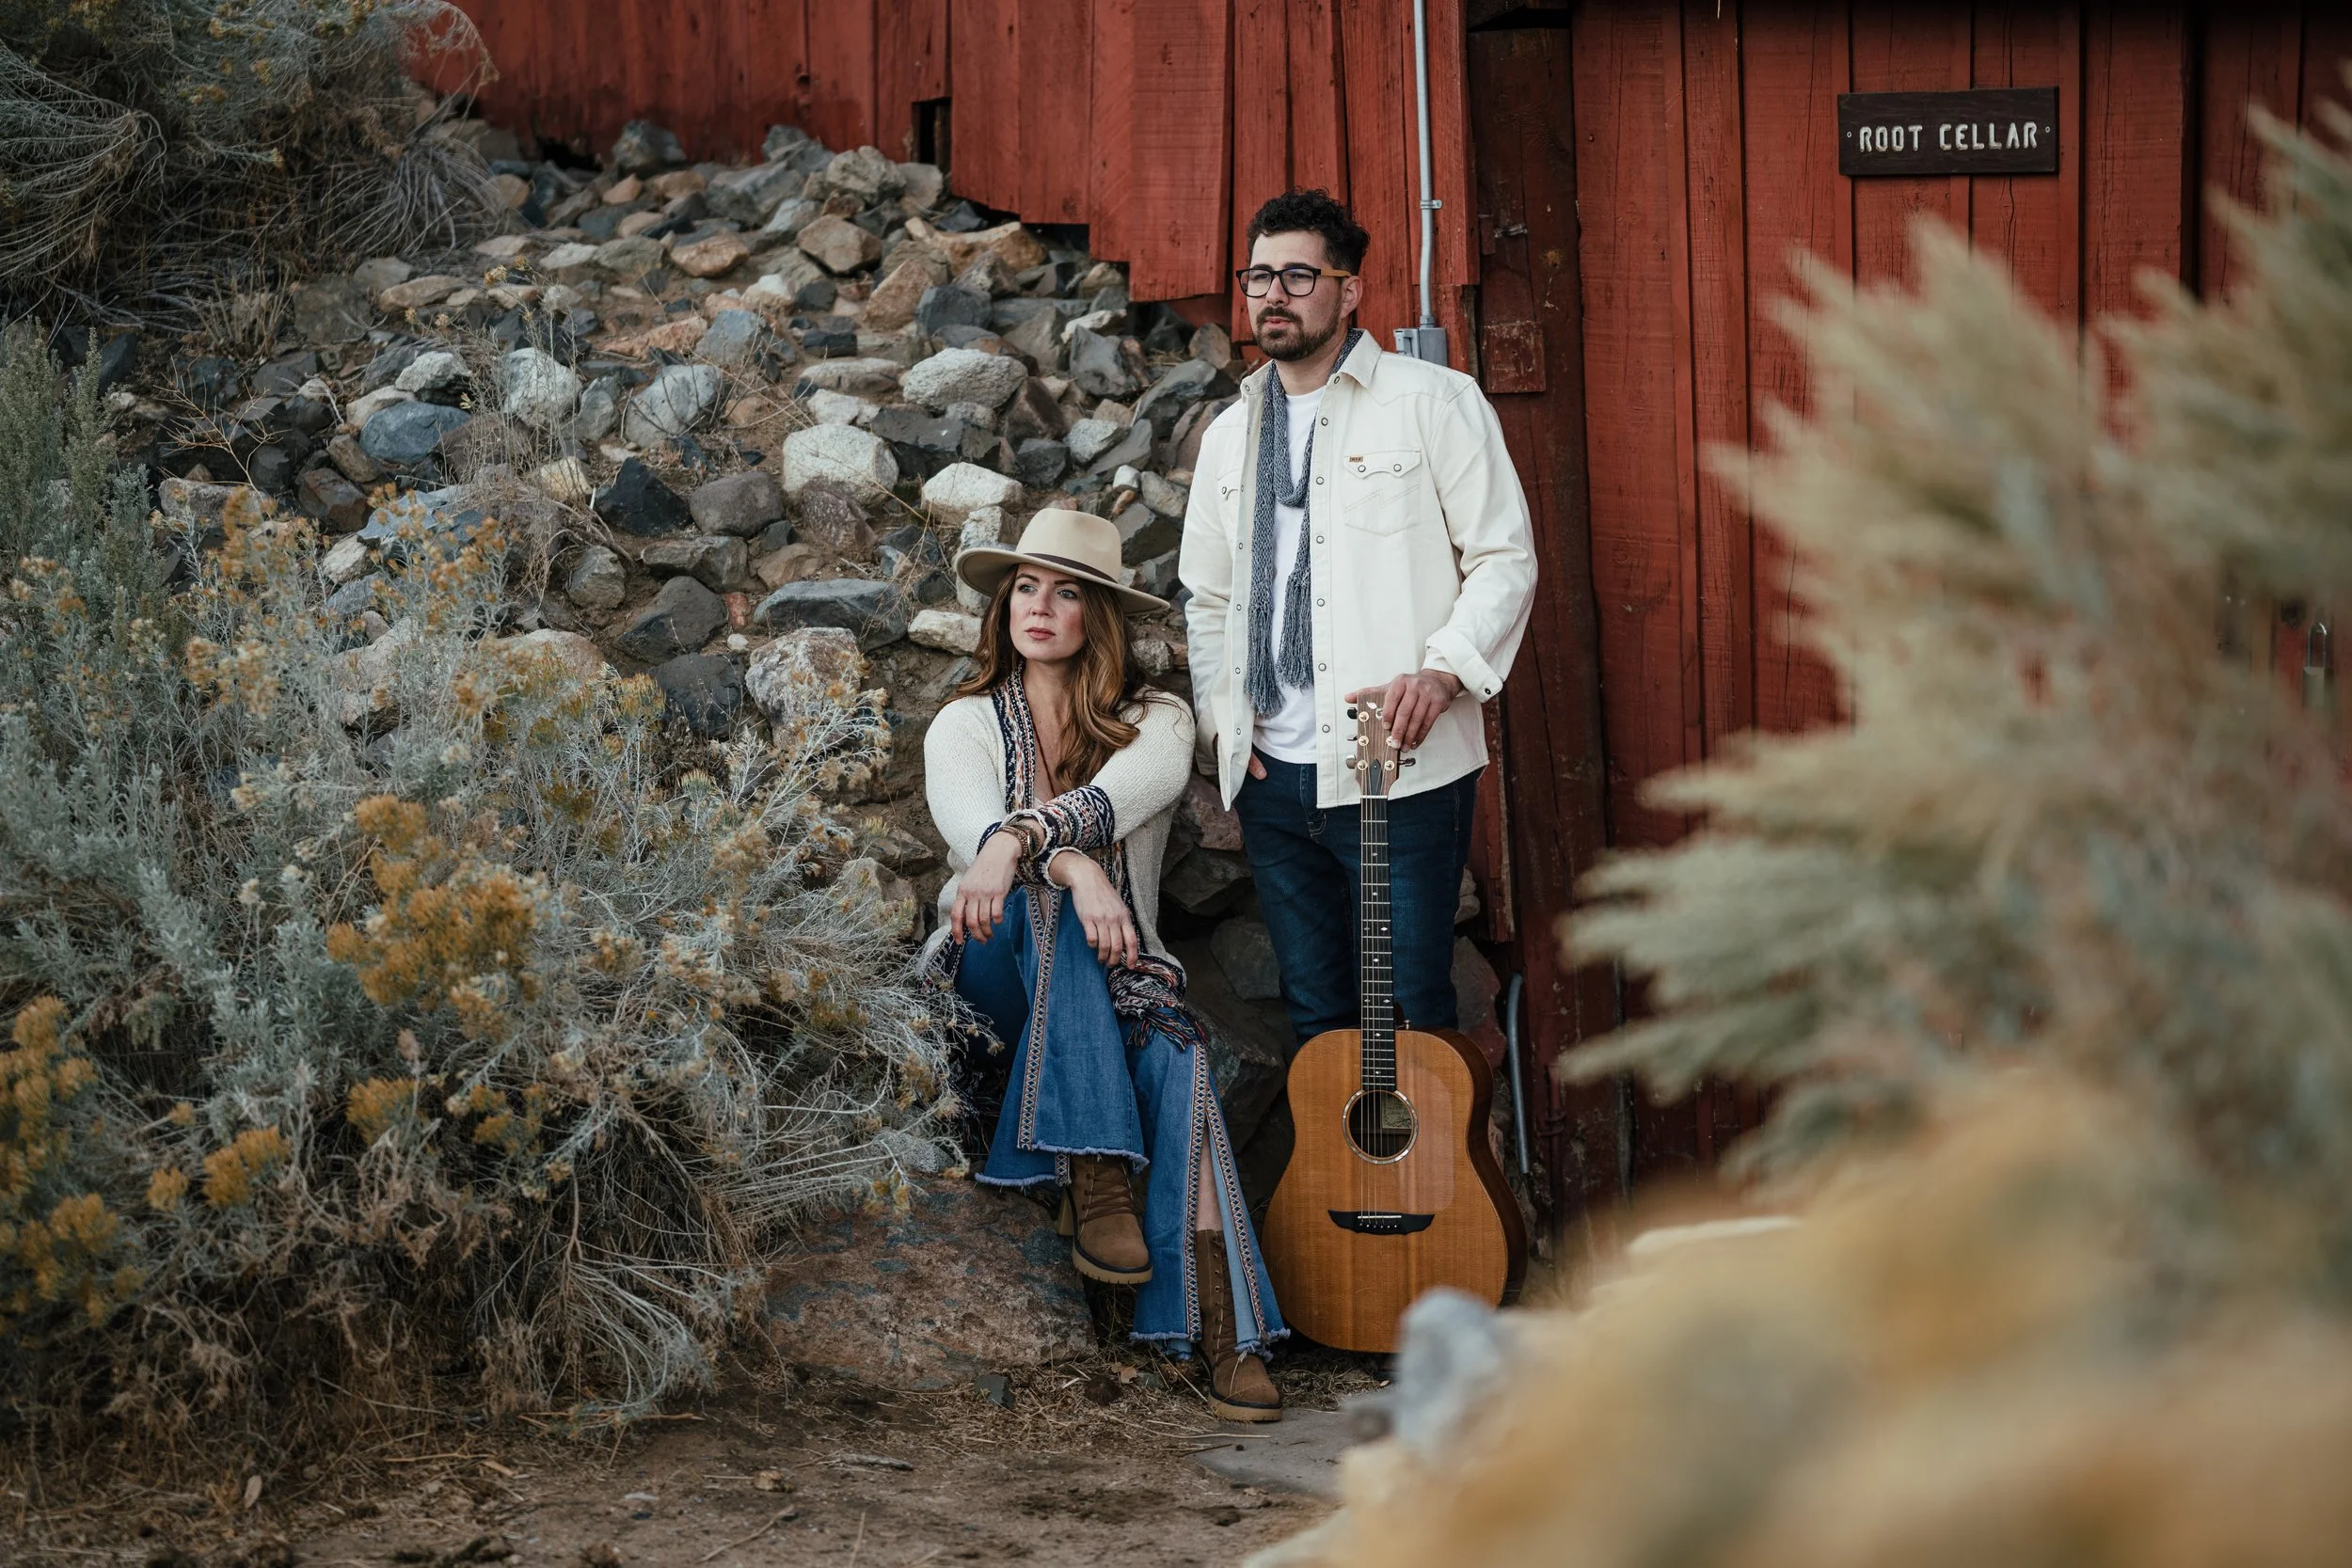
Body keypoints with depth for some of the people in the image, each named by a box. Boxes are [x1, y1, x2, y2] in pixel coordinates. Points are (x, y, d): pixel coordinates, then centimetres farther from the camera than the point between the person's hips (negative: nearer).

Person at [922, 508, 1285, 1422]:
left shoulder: (1155, 723, 7)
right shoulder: (965, 725, 7)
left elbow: (1109, 800, -19)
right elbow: (972, 825, -17)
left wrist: (1016, 840, -40)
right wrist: (1074, 872, -39)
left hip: (1115, 976, 0)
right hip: (995, 978, 0)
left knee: (1176, 1056, -34)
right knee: (1047, 898, -34)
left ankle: (1225, 1330, -45)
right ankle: (1094, 1177, -43)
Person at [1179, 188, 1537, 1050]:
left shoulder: (1434, 402, 1)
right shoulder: (1230, 436, 19)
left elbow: (1505, 557, -3)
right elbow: (1208, 599, 25)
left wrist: (1442, 671, -17)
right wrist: (1222, 715, 10)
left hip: (1402, 771, -5)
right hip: (1272, 779, 5)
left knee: (1411, 1021, -8)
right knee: (1316, 1019, 8)